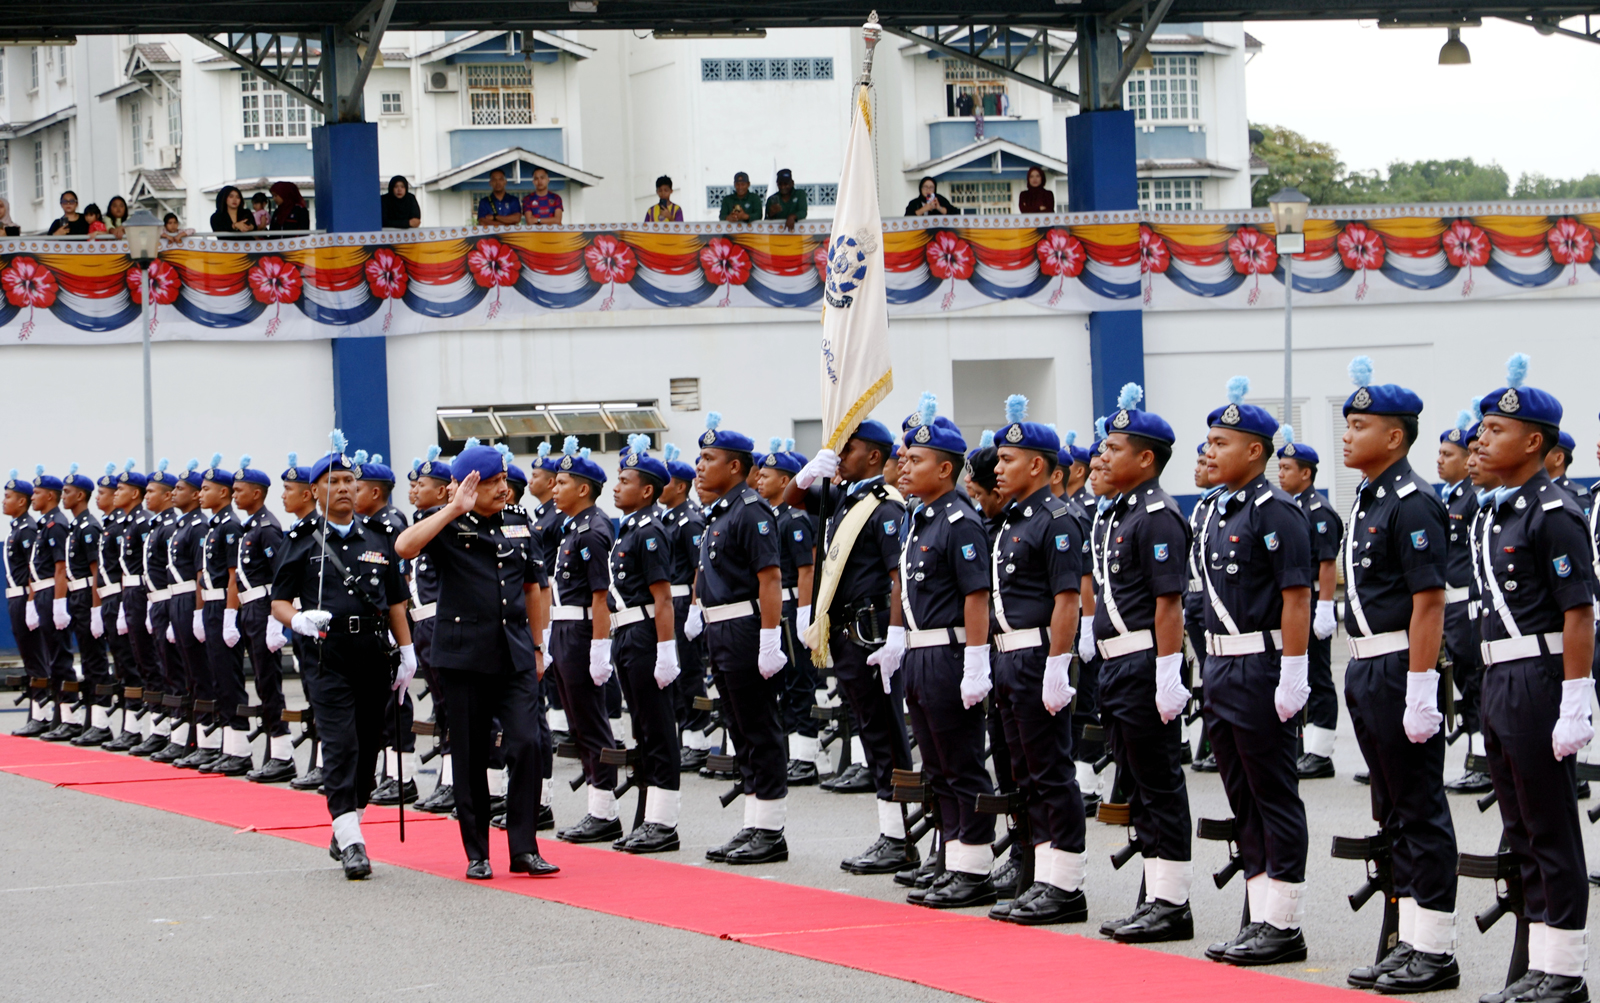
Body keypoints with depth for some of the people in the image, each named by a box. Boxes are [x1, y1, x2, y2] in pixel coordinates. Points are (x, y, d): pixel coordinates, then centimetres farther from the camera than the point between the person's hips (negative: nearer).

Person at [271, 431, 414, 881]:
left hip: (374, 656, 4)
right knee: (340, 746, -12)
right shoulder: (303, 541, 3)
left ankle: (344, 831, 23)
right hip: (327, 658, -4)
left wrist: (407, 651, 8)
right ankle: (351, 844, -16)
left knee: (367, 747, 7)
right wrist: (299, 620, -17)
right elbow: (278, 601, 4)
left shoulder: (379, 538, 12)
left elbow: (396, 600, 15)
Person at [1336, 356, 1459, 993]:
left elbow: (1429, 603, -20)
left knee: (1421, 811, -4)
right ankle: (1411, 943, 19)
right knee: (1393, 812, 13)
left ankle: (1436, 952, 1)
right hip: (1366, 671, 10)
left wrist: (1420, 691, -23)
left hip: (1400, 667, -10)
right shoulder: (1368, 501, 14)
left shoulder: (1412, 504, -15)